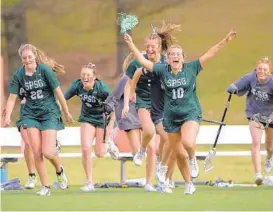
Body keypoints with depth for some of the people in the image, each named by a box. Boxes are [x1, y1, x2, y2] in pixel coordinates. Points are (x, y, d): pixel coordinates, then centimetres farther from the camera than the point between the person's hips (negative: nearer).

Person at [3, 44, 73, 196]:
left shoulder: (45, 70, -12)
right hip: (31, 114, 3)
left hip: (49, 113, -3)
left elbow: (58, 92, -6)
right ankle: (45, 187, 6)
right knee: (37, 153, -5)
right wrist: (8, 116, -13)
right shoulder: (19, 75, -3)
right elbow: (12, 97, 0)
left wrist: (67, 113, -1)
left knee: (48, 152, -12)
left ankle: (59, 170, 23)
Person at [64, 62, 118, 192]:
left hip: (102, 119, -3)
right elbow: (63, 98, -5)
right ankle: (89, 182, -2)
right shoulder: (77, 86, -17)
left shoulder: (101, 88, -27)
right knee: (85, 148, -14)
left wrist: (110, 125, -18)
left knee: (99, 153, -2)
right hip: (87, 118, 3)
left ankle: (109, 144, 37)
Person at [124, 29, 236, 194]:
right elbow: (143, 61, 1)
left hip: (191, 114, -3)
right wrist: (131, 45, -4)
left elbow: (210, 55, -8)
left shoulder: (191, 68, -4)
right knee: (179, 154, 7)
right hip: (171, 117, 3)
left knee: (188, 143, -29)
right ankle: (189, 184, 24)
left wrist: (225, 41, -15)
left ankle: (193, 159, 7)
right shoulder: (163, 70, 0)